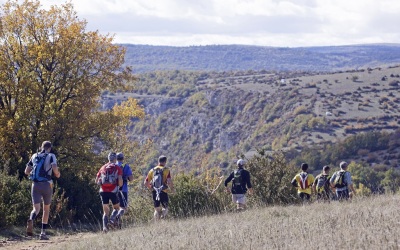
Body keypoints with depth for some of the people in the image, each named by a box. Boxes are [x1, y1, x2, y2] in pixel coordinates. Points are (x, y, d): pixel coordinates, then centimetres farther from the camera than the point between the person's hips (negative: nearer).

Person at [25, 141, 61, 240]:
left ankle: (31, 220, -40)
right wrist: (57, 174, 7)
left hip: (35, 184, 2)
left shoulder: (34, 156, 13)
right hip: (46, 184, -2)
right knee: (46, 209, 15)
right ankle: (43, 233, 13)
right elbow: (55, 168, -14)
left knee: (36, 208, -4)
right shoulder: (51, 156, 1)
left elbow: (27, 171, 14)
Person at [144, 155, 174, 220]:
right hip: (163, 192, -4)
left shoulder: (152, 170, 9)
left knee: (157, 209, 15)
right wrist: (172, 189, 1)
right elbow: (169, 182, -16)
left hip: (155, 193, 4)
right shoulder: (166, 170, -5)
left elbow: (146, 183, 8)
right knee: (165, 208, 7)